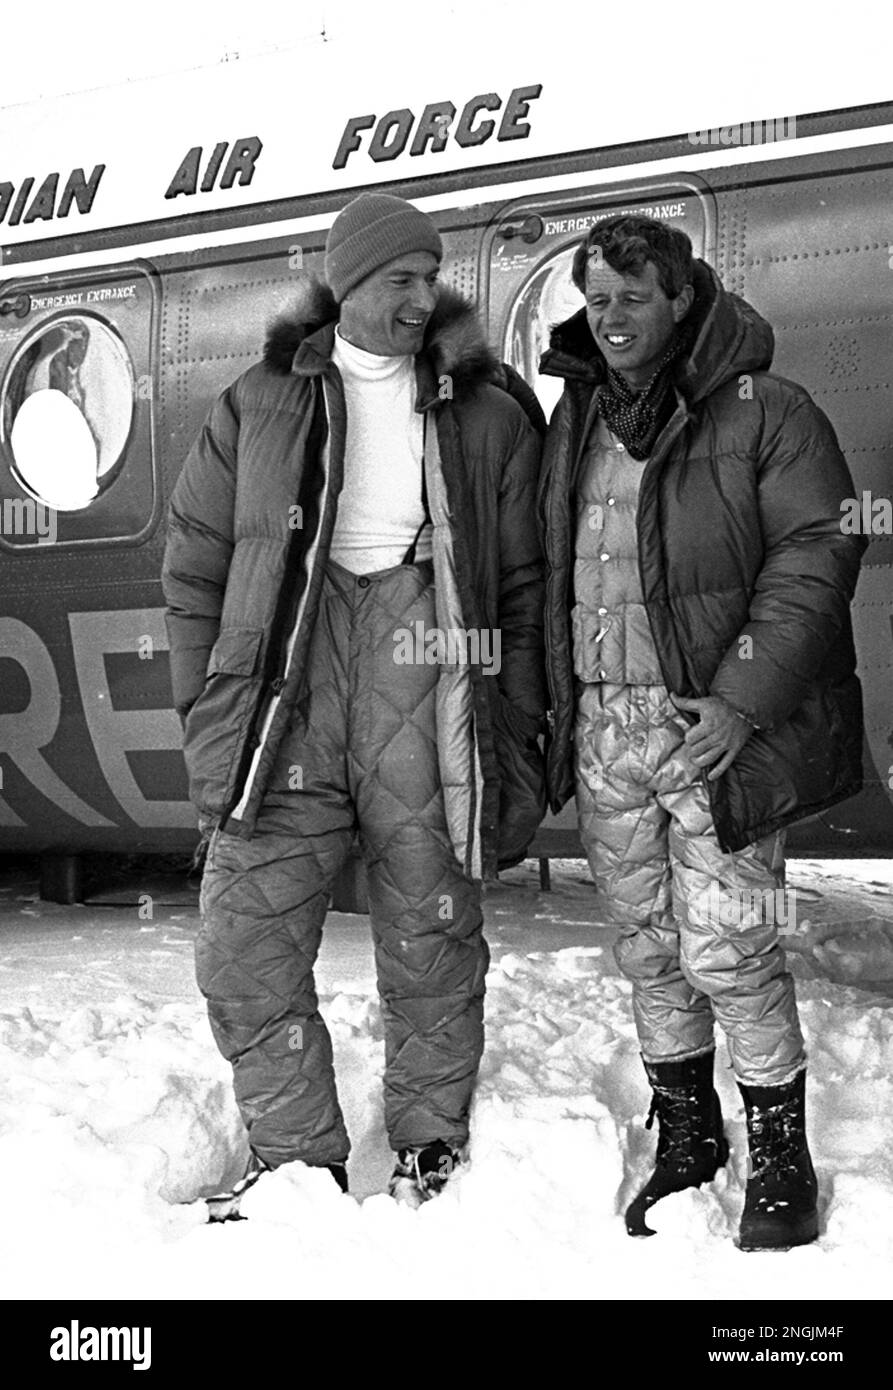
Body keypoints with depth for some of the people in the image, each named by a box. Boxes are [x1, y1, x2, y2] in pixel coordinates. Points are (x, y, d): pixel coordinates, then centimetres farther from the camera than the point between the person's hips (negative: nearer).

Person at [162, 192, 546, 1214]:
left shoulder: (487, 412, 10)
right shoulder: (257, 404, 11)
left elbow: (525, 585, 9)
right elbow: (194, 567, 11)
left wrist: (520, 741, 4)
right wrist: (207, 716, 3)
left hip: (430, 683, -1)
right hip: (281, 685, 1)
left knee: (430, 943, 4)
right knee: (244, 953, -1)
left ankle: (431, 1150, 23)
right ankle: (297, 1162, 16)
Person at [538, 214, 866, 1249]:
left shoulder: (763, 413, -5)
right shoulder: (575, 423, 13)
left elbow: (816, 554, -11)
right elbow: (548, 576, 19)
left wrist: (739, 701, -18)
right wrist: (552, 711, 10)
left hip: (716, 725, -5)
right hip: (603, 727, 6)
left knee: (726, 948, -6)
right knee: (648, 949, 12)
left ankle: (781, 1155, 13)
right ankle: (686, 1138, 28)